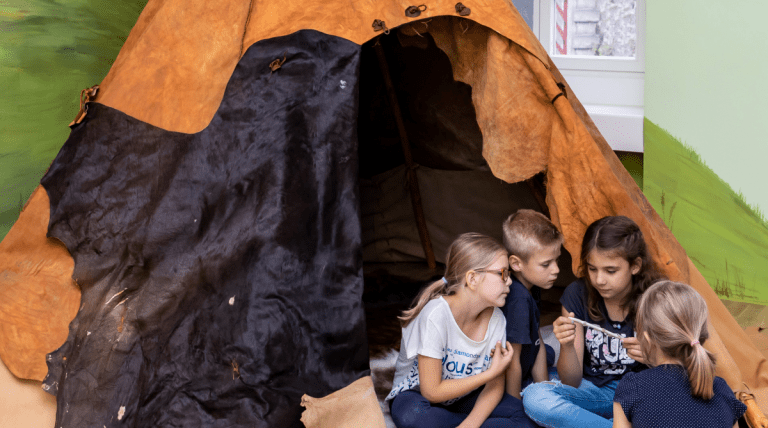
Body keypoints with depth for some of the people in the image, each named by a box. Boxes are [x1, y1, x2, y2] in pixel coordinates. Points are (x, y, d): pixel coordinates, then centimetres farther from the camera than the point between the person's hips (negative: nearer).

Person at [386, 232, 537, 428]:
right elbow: (432, 392, -24)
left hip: (464, 395, 4)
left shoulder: (495, 318, -11)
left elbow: (495, 386, -6)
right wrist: (492, 372, -21)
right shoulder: (436, 316, -28)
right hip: (416, 395, -4)